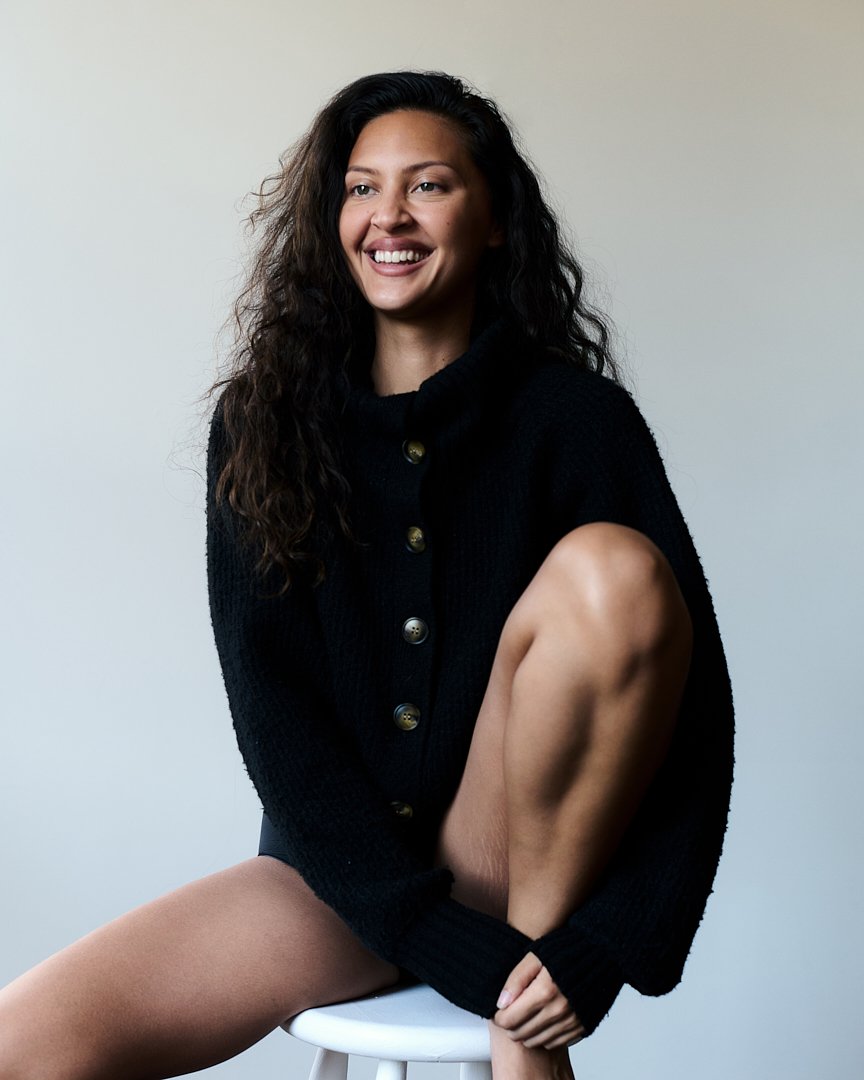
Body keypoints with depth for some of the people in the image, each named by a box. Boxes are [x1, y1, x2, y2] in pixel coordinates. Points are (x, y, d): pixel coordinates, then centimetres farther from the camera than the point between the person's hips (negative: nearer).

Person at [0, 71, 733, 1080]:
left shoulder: (573, 417, -7)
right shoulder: (262, 422, -2)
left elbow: (692, 704, -9)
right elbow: (270, 708, -7)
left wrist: (598, 950, -20)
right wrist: (462, 955, -15)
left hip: (534, 852, -1)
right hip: (341, 870, 1)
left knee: (611, 567, -27)